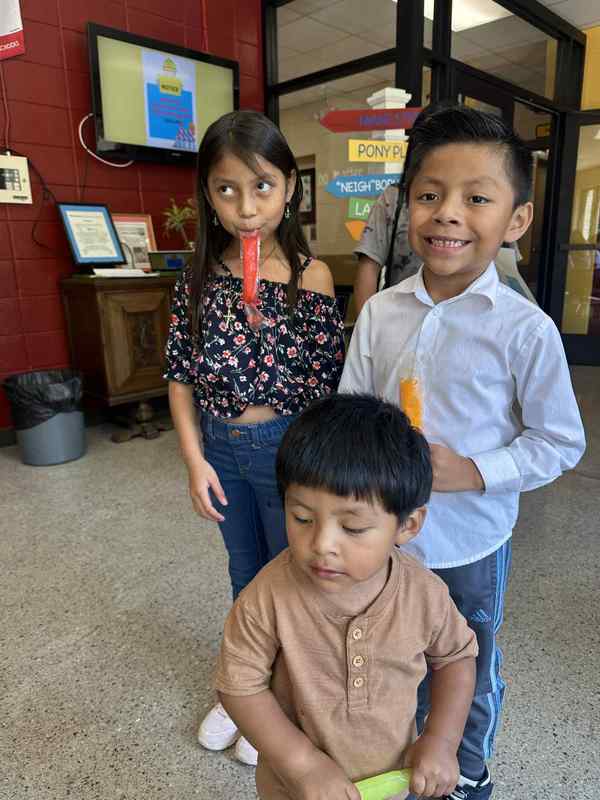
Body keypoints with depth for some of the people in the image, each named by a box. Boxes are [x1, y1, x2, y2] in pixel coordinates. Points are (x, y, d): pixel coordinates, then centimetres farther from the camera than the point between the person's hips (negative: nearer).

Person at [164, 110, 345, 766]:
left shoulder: (309, 277, -15)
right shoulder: (199, 276, -4)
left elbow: (321, 391, -15)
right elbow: (181, 374, -2)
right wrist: (195, 459, -6)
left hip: (287, 449, -4)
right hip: (220, 447, 4)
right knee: (245, 573, 24)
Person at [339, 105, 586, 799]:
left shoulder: (525, 330, -17)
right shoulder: (380, 312, -7)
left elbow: (560, 442, -10)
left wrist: (475, 473, -21)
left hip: (471, 542, -3)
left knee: (469, 672, 22)